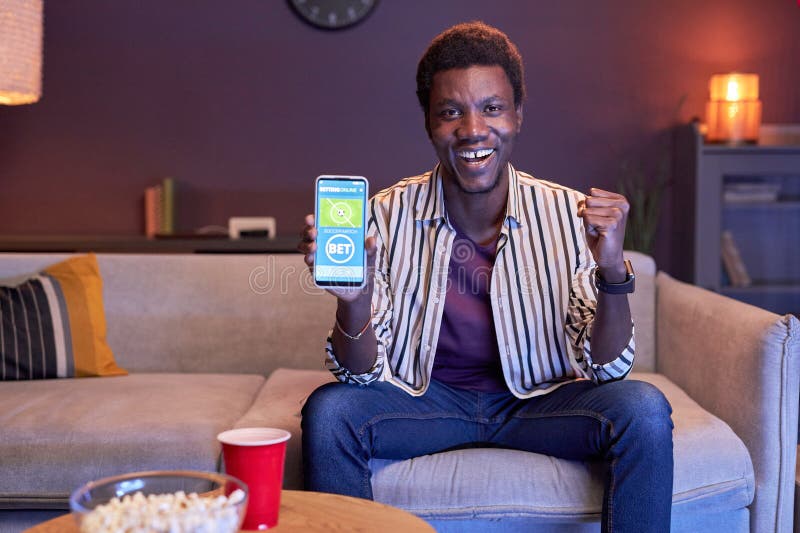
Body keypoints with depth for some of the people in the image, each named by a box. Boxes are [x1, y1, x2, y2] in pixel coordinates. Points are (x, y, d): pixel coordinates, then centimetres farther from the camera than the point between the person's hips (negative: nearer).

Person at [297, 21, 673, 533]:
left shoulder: (568, 213, -10)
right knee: (328, 410, -27)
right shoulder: (389, 216, -11)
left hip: (539, 398, 0)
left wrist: (613, 274, -29)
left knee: (645, 410, -26)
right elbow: (364, 374, -11)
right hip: (426, 396, 0)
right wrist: (353, 300, -32)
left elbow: (606, 369, -10)